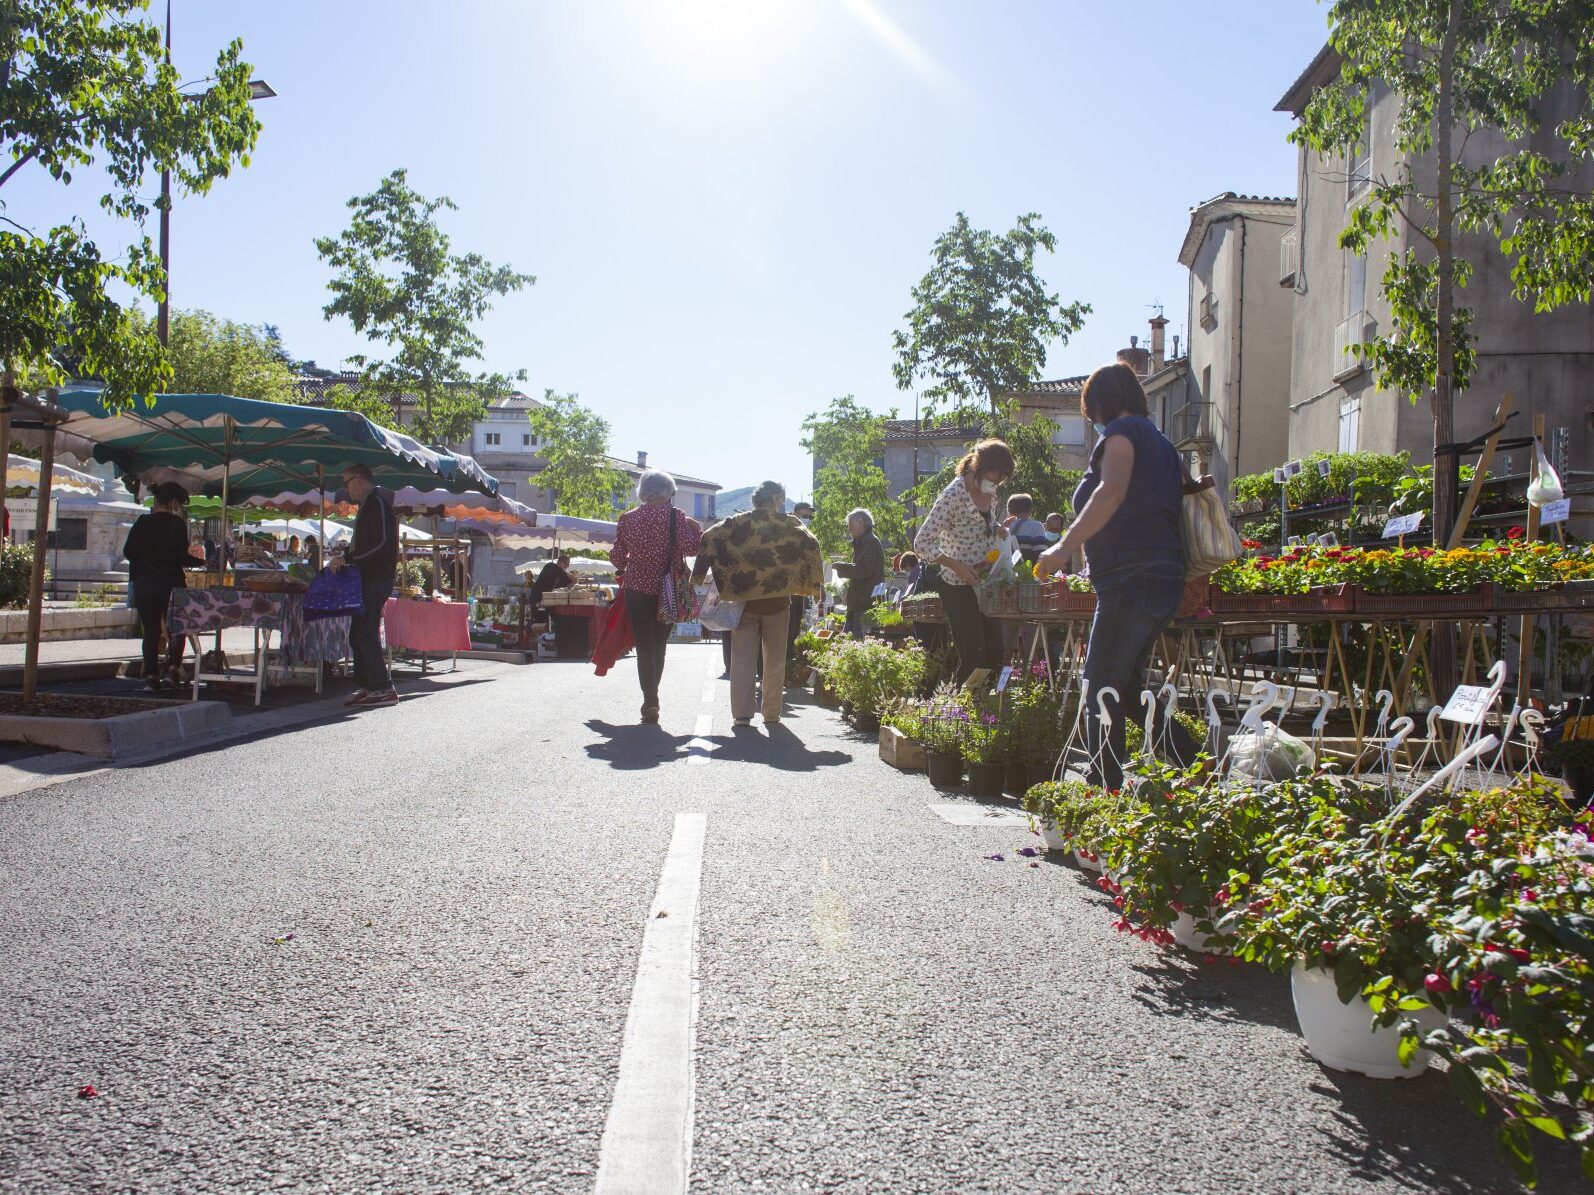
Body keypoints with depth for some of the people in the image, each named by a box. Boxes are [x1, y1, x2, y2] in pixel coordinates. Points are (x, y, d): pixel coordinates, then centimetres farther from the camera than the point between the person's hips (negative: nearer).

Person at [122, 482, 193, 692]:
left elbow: (127, 552, 7)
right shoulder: (176, 524, -8)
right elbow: (182, 557, -12)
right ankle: (173, 664, -5)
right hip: (170, 583, -3)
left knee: (150, 631, 9)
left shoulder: (142, 522, 4)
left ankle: (151, 676, 4)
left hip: (143, 583, 4)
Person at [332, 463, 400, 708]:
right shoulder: (370, 504, 20)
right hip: (370, 579, 11)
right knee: (359, 635, 13)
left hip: (375, 580, -11)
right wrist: (347, 559, 13)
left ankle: (384, 689, -11)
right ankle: (367, 686, 18)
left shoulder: (377, 503, -13)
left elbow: (380, 543, -23)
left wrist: (348, 558, -19)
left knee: (365, 635, -12)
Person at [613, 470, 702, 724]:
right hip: (667, 589, 0)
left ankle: (650, 701, -13)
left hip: (637, 588, 0)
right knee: (659, 644, 14)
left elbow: (617, 556, 4)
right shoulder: (675, 516, -4)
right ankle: (652, 698, 23)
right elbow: (690, 547, -11)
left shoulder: (628, 518, 2)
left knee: (644, 645, 0)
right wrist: (697, 531, 8)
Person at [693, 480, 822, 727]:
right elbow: (811, 545, -11)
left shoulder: (736, 523, 3)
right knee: (775, 659, 10)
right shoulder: (789, 524, 0)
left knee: (743, 658, 5)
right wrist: (814, 584, -2)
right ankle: (772, 713, 13)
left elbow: (709, 539, -7)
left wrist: (697, 576, -3)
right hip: (777, 601, -1)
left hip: (743, 599, 1)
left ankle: (742, 713, 2)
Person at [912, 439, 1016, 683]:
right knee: (973, 659, -8)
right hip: (959, 589, -8)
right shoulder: (954, 495, -18)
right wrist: (958, 567, -23)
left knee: (995, 657, 7)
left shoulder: (990, 493, 7)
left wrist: (999, 530, 3)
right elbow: (922, 544, -20)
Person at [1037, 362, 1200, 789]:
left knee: (1102, 690, -8)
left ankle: (1105, 793, -9)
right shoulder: (1159, 441, 24)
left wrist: (1065, 546, -28)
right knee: (1125, 690, 15)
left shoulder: (1121, 432, -3)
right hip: (1163, 576, 10)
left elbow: (1112, 492, -22)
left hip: (1132, 575, -10)